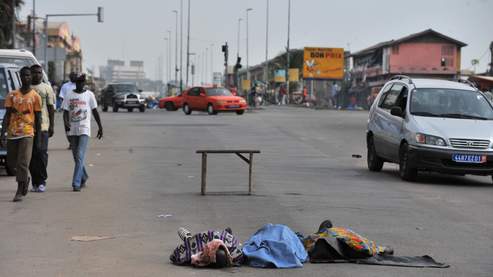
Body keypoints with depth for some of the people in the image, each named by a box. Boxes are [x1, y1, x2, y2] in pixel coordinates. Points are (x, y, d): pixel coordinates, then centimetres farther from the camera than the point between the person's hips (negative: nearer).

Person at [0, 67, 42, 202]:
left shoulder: (35, 96, 2)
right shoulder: (12, 95, 8)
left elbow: (38, 118, 4)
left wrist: (38, 138, 1)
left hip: (27, 134, -3)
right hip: (12, 133, 4)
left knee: (23, 163, -11)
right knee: (12, 163, 9)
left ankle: (20, 192, -8)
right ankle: (25, 178, 36)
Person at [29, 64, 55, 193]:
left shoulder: (47, 88, 7)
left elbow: (51, 108, 5)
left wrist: (52, 126, -2)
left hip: (42, 125, -2)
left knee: (41, 152, -8)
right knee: (31, 154, 3)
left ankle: (42, 181, -3)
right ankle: (35, 181, 10)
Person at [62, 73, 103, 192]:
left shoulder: (89, 95, 3)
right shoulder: (69, 95, 5)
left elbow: (95, 111, 8)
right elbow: (65, 112, 1)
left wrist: (100, 127, 6)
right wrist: (66, 123, -18)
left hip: (84, 130, -3)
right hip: (72, 130, 3)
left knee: (80, 156, -14)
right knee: (76, 157, 12)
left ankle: (76, 183, -17)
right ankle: (83, 177, 34)